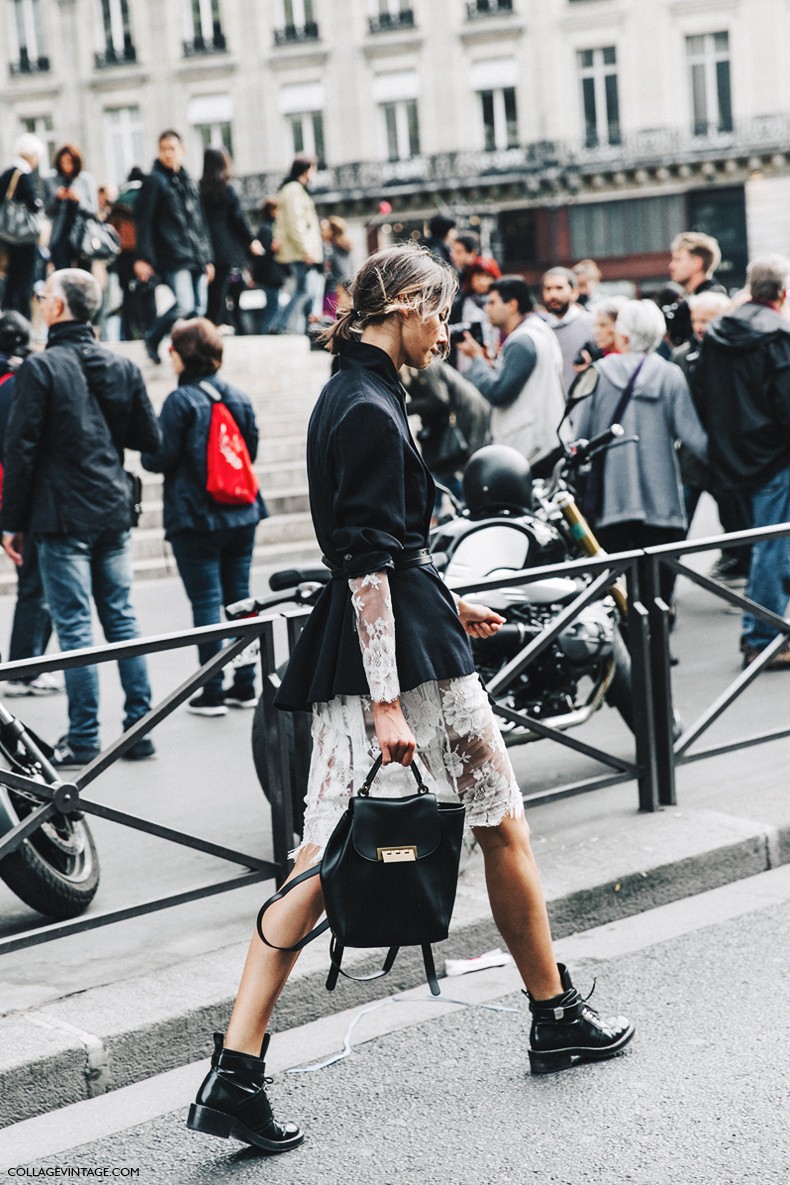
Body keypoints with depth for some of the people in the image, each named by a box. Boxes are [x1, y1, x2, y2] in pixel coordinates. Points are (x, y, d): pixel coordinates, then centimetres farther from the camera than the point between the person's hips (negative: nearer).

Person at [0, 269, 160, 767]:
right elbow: (150, 437, 7)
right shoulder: (124, 368, 5)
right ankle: (140, 728, 13)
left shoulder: (41, 368, -10)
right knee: (122, 620, 11)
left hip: (63, 519, -5)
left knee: (75, 625, -1)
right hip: (114, 513, 5)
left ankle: (84, 739, 2)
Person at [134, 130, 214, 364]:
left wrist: (207, 258, 19)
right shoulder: (154, 180, -2)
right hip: (172, 256, -7)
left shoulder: (189, 183, 19)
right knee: (185, 305, -17)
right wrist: (142, 257, -14)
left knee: (199, 309, 1)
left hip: (196, 257, 7)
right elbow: (143, 220, -7)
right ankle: (152, 338, 5)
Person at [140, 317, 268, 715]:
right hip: (241, 515, 6)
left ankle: (212, 693, 0)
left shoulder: (180, 401, -13)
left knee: (206, 602, -2)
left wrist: (145, 453, 8)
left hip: (195, 518, -6)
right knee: (239, 598, 11)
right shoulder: (239, 397, 6)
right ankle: (245, 685, 16)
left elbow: (161, 459, -13)